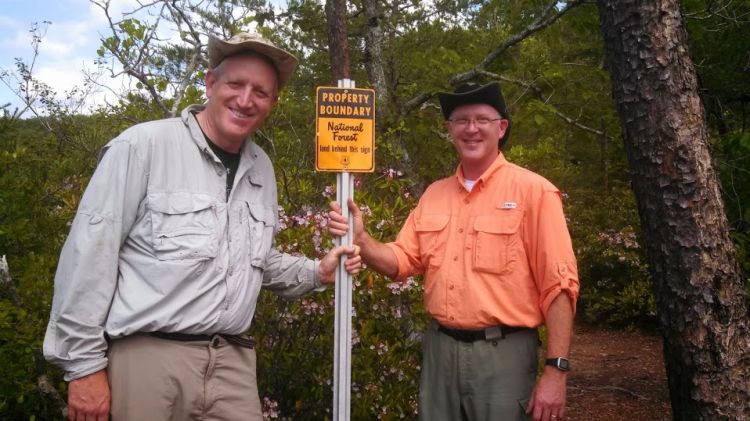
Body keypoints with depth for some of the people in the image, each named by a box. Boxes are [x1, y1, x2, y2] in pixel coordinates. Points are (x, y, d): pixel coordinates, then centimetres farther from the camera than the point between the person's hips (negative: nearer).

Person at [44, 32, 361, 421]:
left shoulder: (261, 169, 11)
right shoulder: (143, 145, -9)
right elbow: (89, 254, -10)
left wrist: (316, 272, 8)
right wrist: (84, 365, -10)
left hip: (232, 360, 6)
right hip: (148, 356, -5)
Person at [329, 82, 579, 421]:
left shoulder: (533, 191, -7)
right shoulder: (434, 194, 10)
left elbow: (558, 285, -11)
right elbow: (403, 261, 11)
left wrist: (555, 371, -15)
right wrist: (360, 239, -9)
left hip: (502, 353, -5)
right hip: (438, 348, 5)